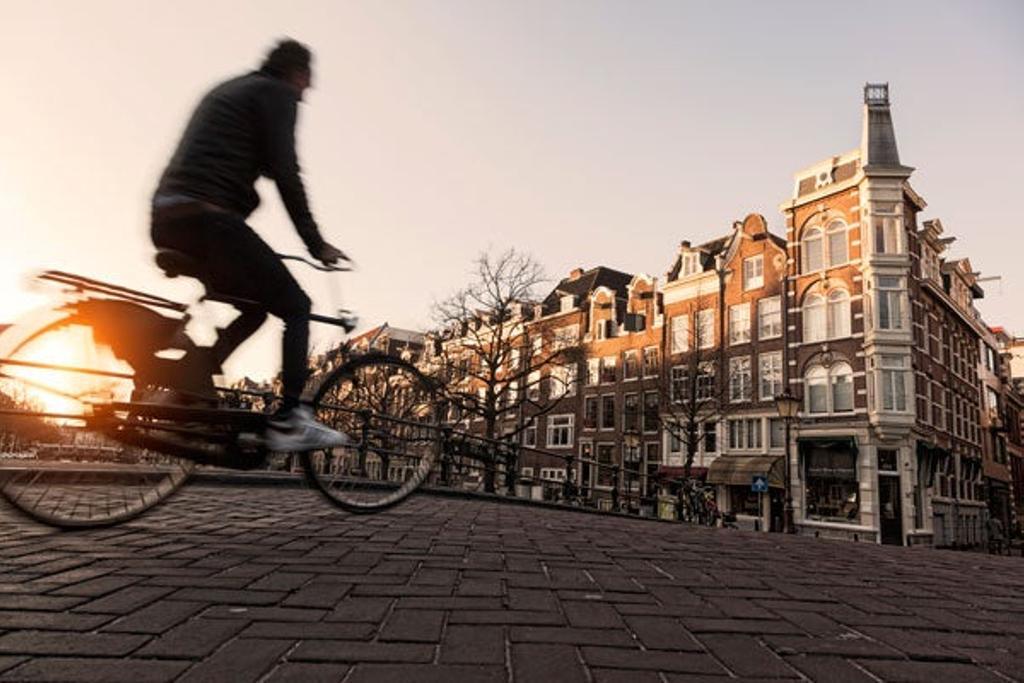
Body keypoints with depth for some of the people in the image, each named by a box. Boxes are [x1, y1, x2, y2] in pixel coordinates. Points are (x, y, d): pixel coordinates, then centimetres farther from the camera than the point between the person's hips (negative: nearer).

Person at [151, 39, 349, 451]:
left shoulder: (227, 90, 31)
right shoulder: (277, 93, 3)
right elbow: (285, 173, -8)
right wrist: (316, 244, -6)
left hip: (167, 218, 9)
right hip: (208, 215, -9)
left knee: (257, 305, 18)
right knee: (295, 306, -3)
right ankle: (288, 421, -11)